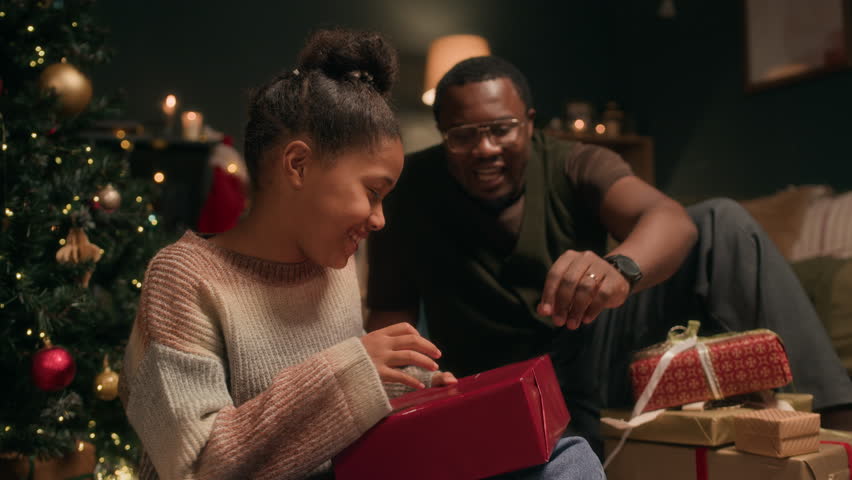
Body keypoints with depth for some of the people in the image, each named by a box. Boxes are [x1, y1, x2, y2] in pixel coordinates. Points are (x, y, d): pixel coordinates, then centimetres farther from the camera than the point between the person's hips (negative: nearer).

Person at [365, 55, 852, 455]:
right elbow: (391, 312, -8)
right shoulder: (410, 189, -6)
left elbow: (672, 219, -25)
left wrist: (619, 268, -48)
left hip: (591, 356, 2)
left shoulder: (574, 166, -5)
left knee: (721, 222, -13)